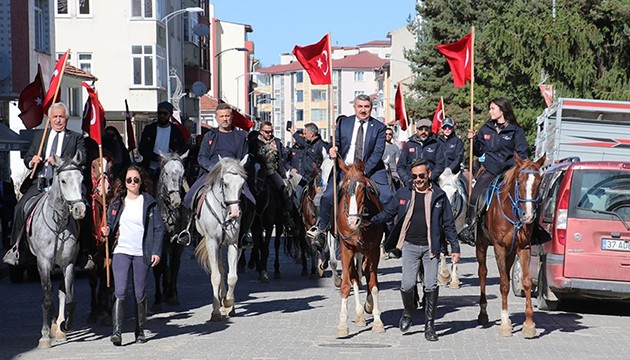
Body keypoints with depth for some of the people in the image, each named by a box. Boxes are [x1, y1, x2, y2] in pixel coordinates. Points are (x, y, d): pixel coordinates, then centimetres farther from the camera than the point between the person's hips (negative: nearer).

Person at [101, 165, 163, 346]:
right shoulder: (116, 203, 10)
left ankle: (140, 331, 19)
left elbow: (158, 229, 1)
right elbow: (111, 225, 20)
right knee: (119, 292, -12)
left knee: (140, 294, 7)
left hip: (142, 254, -1)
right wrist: (107, 231, -4)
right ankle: (116, 331, -17)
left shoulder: (150, 203, 2)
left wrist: (156, 251, -8)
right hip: (121, 251, 1)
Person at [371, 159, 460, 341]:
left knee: (431, 286, -3)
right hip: (410, 246, 0)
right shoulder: (403, 193, 5)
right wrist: (369, 221, -9)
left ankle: (430, 325, 10)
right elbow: (388, 212, 8)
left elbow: (448, 224, 8)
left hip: (431, 247, 0)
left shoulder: (439, 196, 4)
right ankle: (408, 312, 23)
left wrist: (455, 248, 6)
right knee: (407, 284, -8)